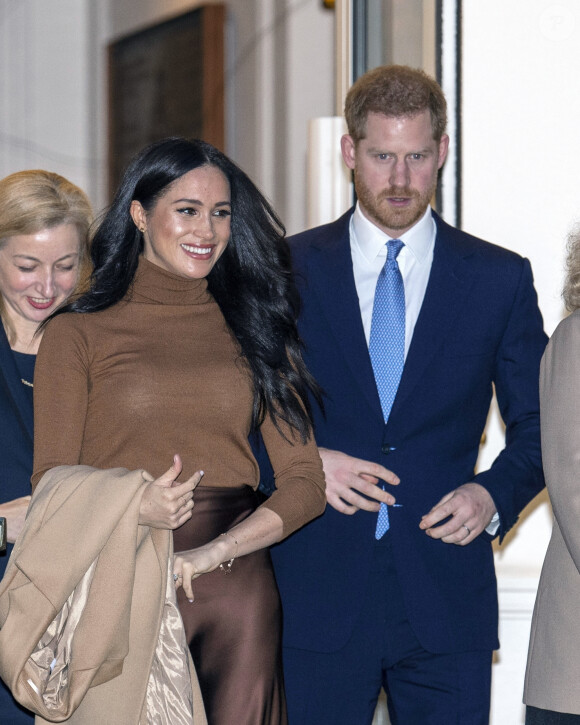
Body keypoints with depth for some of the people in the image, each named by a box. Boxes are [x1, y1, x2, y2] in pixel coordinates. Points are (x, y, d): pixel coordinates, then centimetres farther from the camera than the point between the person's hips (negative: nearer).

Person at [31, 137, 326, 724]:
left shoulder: (253, 329, 12)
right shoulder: (77, 334, 5)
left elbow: (304, 485, 5)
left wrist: (210, 553, -11)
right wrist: (133, 508, -19)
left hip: (237, 591, 2)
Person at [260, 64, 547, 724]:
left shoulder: (501, 279, 7)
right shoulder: (288, 270, 5)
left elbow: (536, 428, 11)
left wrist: (493, 495, -7)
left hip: (447, 595, 0)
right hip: (319, 592, 0)